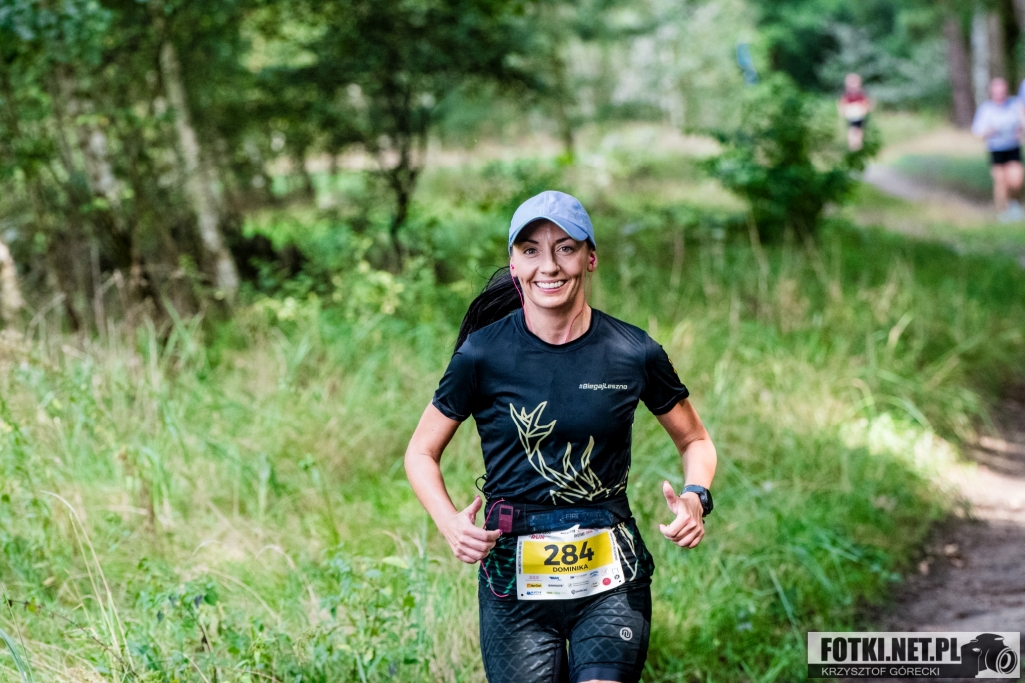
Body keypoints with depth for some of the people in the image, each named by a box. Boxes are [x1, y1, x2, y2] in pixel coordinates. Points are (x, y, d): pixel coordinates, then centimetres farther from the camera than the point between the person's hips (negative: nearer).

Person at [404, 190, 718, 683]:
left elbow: (695, 441, 15)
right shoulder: (483, 355, -4)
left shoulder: (634, 354, -1)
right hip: (515, 581, 0)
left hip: (611, 574, 0)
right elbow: (421, 453, 7)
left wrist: (695, 499, -6)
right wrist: (450, 523, -11)